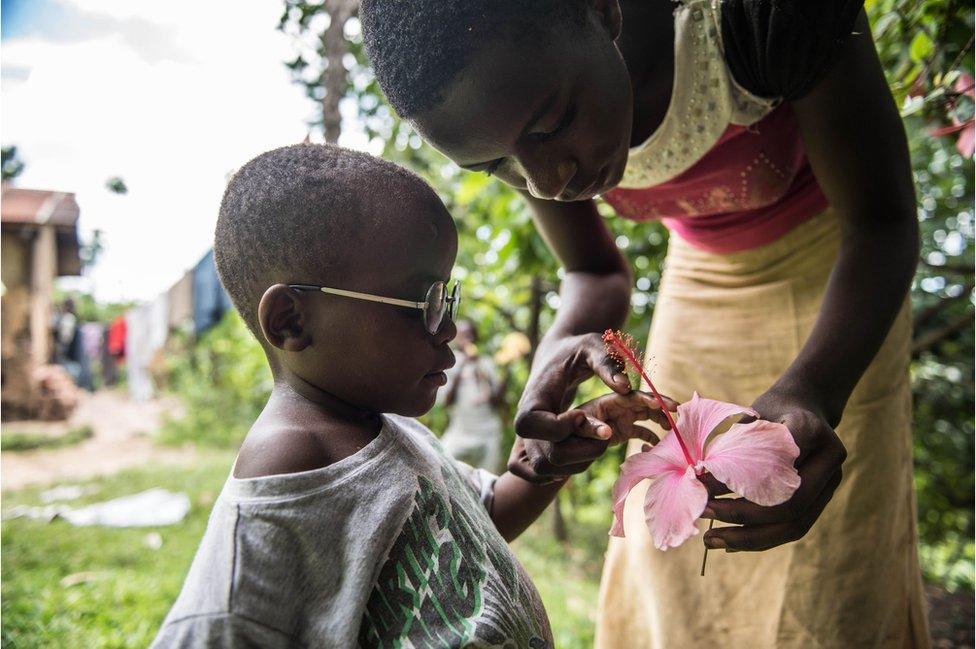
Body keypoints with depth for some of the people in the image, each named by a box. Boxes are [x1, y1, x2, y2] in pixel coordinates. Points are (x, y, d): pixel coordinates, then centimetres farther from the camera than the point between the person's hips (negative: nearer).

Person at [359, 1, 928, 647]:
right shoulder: (505, 120, -22)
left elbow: (883, 221, -25)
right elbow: (597, 272, -8)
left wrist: (811, 393, -44)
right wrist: (565, 339, -32)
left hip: (835, 260, -3)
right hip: (701, 270, 3)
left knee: (835, 566, -1)